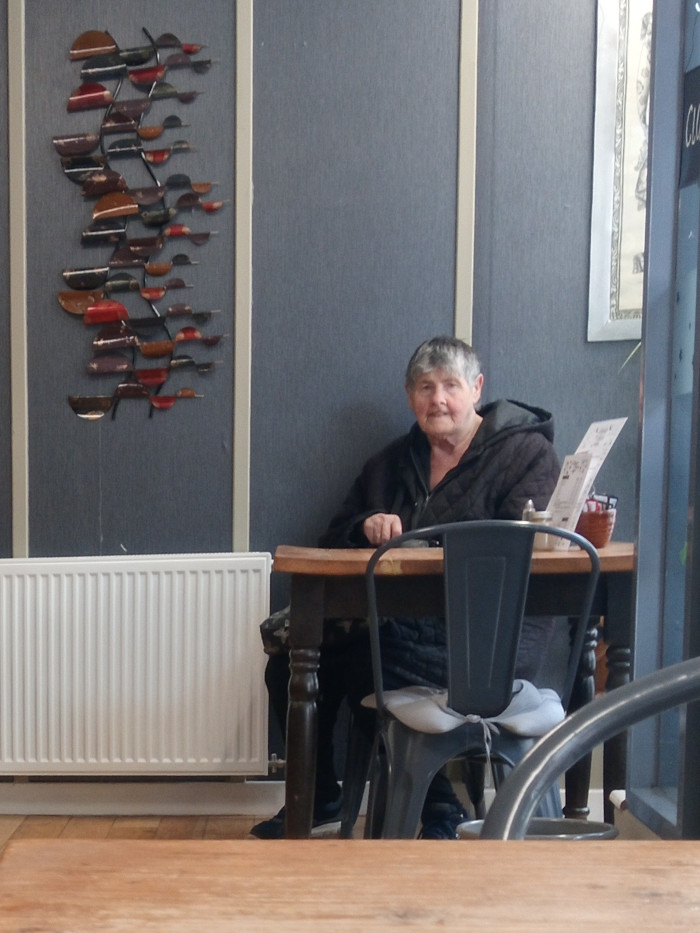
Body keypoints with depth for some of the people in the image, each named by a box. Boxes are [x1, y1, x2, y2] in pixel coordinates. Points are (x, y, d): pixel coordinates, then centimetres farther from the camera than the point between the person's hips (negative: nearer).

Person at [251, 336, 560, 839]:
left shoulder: (527, 453, 4)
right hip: (398, 621, 6)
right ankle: (318, 798, 7)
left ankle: (441, 812, -7)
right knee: (293, 647, -16)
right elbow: (335, 541, 22)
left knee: (373, 669, -31)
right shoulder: (393, 462, 21)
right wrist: (368, 527, -2)